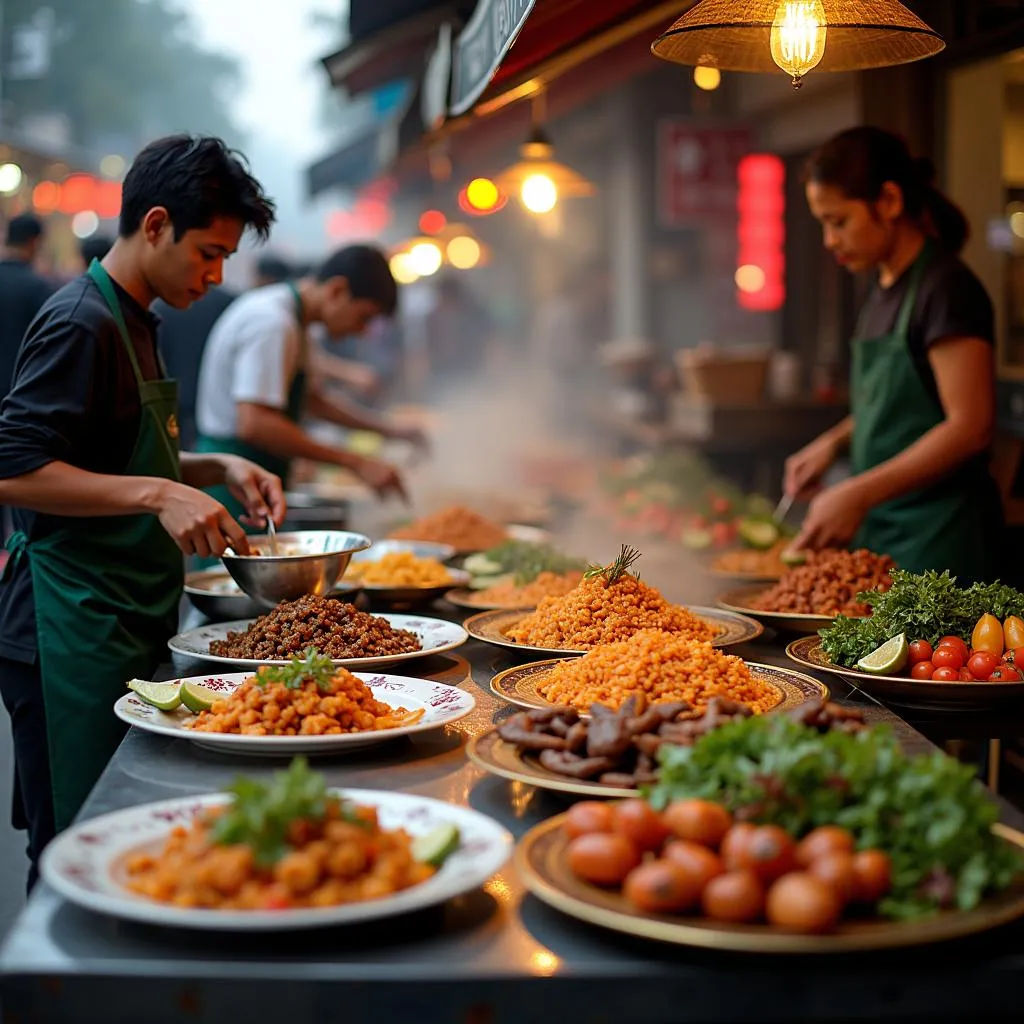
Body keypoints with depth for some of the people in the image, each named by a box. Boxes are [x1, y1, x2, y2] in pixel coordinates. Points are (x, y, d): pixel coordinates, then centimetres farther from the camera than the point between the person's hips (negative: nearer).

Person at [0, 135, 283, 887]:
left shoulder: (133, 321, 18)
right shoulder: (80, 324, -13)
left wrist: (215, 469, 11)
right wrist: (159, 494, -26)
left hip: (122, 627, 10)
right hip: (74, 634, -10)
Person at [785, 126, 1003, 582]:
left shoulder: (947, 289, -14)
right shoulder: (885, 289, 12)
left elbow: (969, 426, -20)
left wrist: (859, 494, -23)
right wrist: (834, 442, 8)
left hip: (939, 533, -8)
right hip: (883, 526, 8)